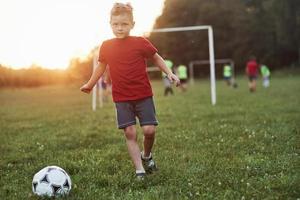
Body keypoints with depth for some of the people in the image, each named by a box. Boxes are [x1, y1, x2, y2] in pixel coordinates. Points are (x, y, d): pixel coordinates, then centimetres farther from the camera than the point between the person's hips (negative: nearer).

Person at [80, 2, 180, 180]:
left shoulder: (141, 43, -5)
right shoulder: (106, 47, 3)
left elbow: (156, 58, 8)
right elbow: (102, 66, 20)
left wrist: (169, 73, -4)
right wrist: (90, 84, 29)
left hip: (143, 95, -2)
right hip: (121, 99, 2)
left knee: (149, 130, -8)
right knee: (130, 133, -3)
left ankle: (147, 155, 23)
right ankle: (140, 170, 2)